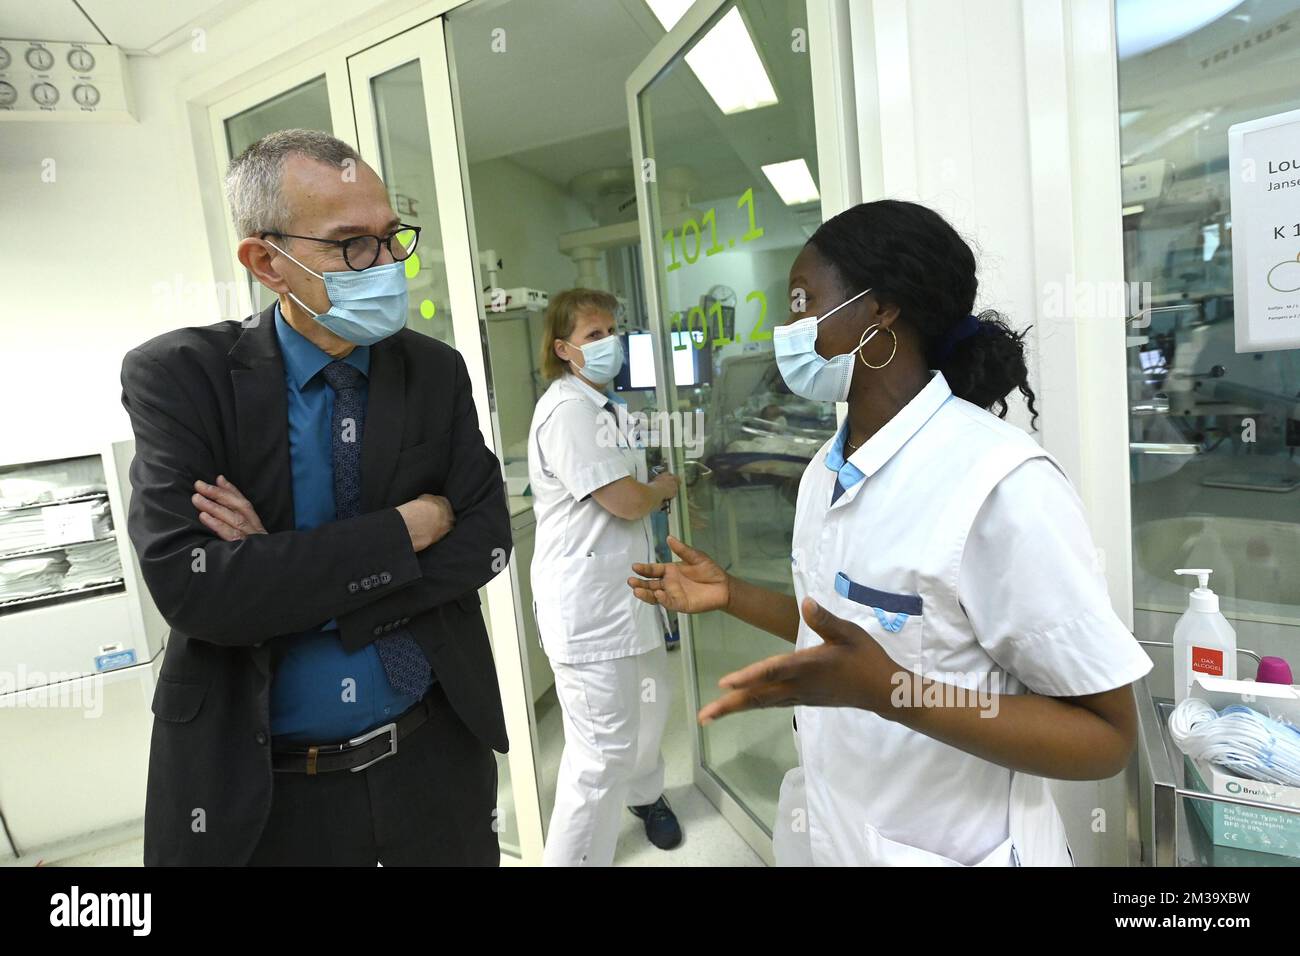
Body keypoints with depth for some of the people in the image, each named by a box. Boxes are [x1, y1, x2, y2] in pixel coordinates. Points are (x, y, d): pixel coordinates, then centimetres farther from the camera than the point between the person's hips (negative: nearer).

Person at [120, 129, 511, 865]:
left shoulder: (436, 370, -3)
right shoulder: (178, 376, -11)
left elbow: (485, 540, -8)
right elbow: (192, 589, -21)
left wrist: (287, 577, -18)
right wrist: (408, 528, -19)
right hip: (261, 787, -2)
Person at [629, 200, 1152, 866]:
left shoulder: (1000, 482, -24)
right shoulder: (825, 471, 0)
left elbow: (1107, 737, -21)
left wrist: (887, 690, -33)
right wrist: (733, 596, 4)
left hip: (952, 851, -6)